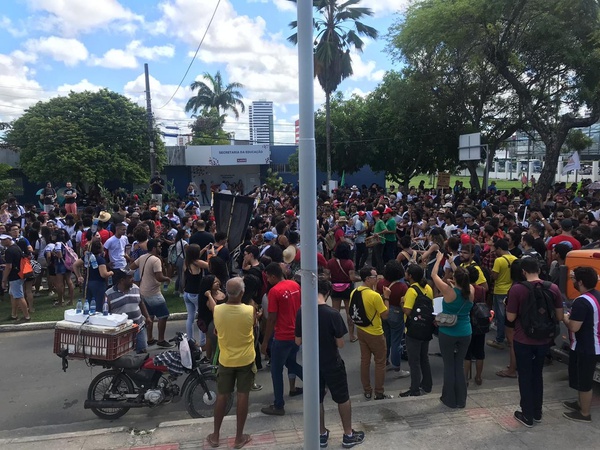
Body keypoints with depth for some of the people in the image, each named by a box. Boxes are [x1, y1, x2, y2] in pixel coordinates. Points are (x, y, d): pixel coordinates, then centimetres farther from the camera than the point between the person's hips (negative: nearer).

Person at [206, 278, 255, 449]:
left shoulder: (217, 310, -15)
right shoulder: (250, 311, -20)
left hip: (225, 360, 2)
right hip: (246, 360, -2)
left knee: (222, 396, 15)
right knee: (243, 396, 10)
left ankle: (215, 435, 27)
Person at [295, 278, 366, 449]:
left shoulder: (301, 312, -12)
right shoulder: (332, 313, -21)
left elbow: (298, 341, -3)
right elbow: (340, 343, -15)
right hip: (332, 363, -3)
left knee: (317, 400, 18)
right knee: (343, 398, 17)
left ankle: (322, 435, 31)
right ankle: (348, 435, 29)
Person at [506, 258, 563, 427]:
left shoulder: (517, 289, -18)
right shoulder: (553, 288, -6)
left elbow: (511, 318, -13)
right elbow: (559, 317, 1)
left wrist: (509, 305, 5)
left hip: (523, 340, -4)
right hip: (544, 340, 4)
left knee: (525, 377, 11)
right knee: (537, 375, 22)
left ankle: (527, 416, 21)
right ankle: (537, 413, 34)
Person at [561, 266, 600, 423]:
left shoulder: (582, 301, -27)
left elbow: (574, 327, -28)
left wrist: (565, 317, -10)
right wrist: (573, 315, 12)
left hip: (584, 348, -10)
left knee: (584, 381, 5)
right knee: (582, 379, 24)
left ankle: (584, 413, 18)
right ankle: (581, 403, 40)